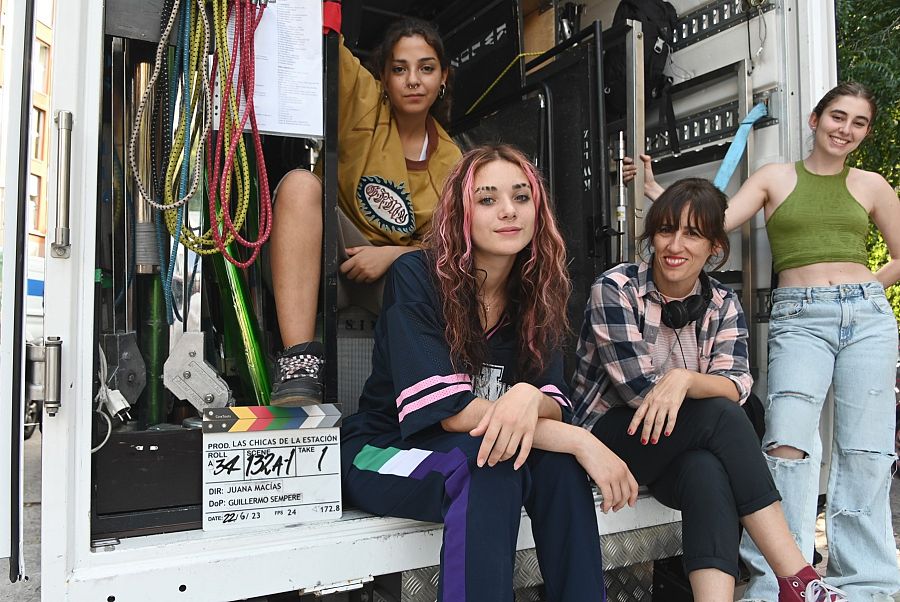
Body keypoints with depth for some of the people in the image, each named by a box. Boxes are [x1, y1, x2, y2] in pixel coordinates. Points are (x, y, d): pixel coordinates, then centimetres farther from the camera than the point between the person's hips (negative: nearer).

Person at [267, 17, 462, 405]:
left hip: (392, 274, 2)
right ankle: (298, 367, -43)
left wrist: (390, 254, -13)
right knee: (301, 183, -33)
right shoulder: (363, 101, 1)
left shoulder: (450, 161, 9)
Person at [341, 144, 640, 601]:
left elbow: (557, 405, -9)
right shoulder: (416, 278, -18)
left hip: (472, 450, 5)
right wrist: (579, 441, -27)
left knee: (557, 464, -24)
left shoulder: (536, 294, -2)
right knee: (491, 466, -33)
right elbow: (447, 409, -25)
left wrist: (531, 398, -35)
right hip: (387, 451, -4)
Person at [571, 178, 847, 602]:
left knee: (708, 473, -34)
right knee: (721, 415, -29)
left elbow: (736, 387, -11)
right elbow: (637, 389, -16)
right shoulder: (614, 289, -12)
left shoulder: (723, 306, 3)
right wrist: (711, 391, -9)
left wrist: (685, 378, -33)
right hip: (610, 436, -3)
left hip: (684, 450, 4)